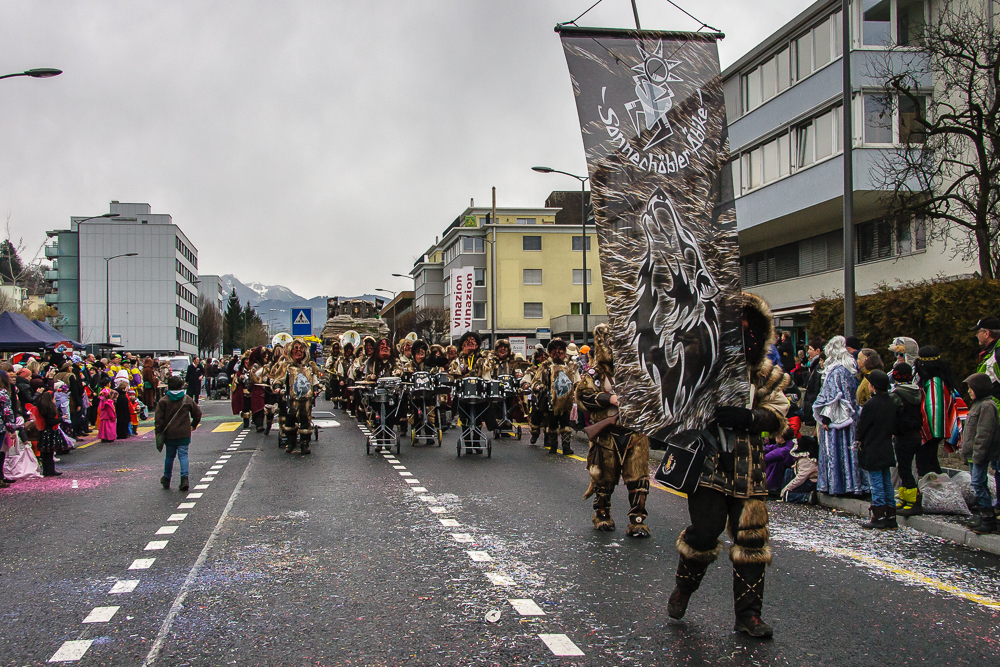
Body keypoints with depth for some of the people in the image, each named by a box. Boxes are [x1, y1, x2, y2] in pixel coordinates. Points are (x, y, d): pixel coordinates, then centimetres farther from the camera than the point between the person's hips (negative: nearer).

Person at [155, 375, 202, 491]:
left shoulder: (163, 401, -3)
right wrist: (194, 425, 24)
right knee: (183, 455, 2)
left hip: (169, 435, 0)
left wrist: (158, 432, 0)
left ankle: (166, 479, 27)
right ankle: (184, 478, -15)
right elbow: (197, 413, 8)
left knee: (169, 456, 14)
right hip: (184, 434, 0)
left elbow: (158, 418, -6)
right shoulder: (187, 399, 1)